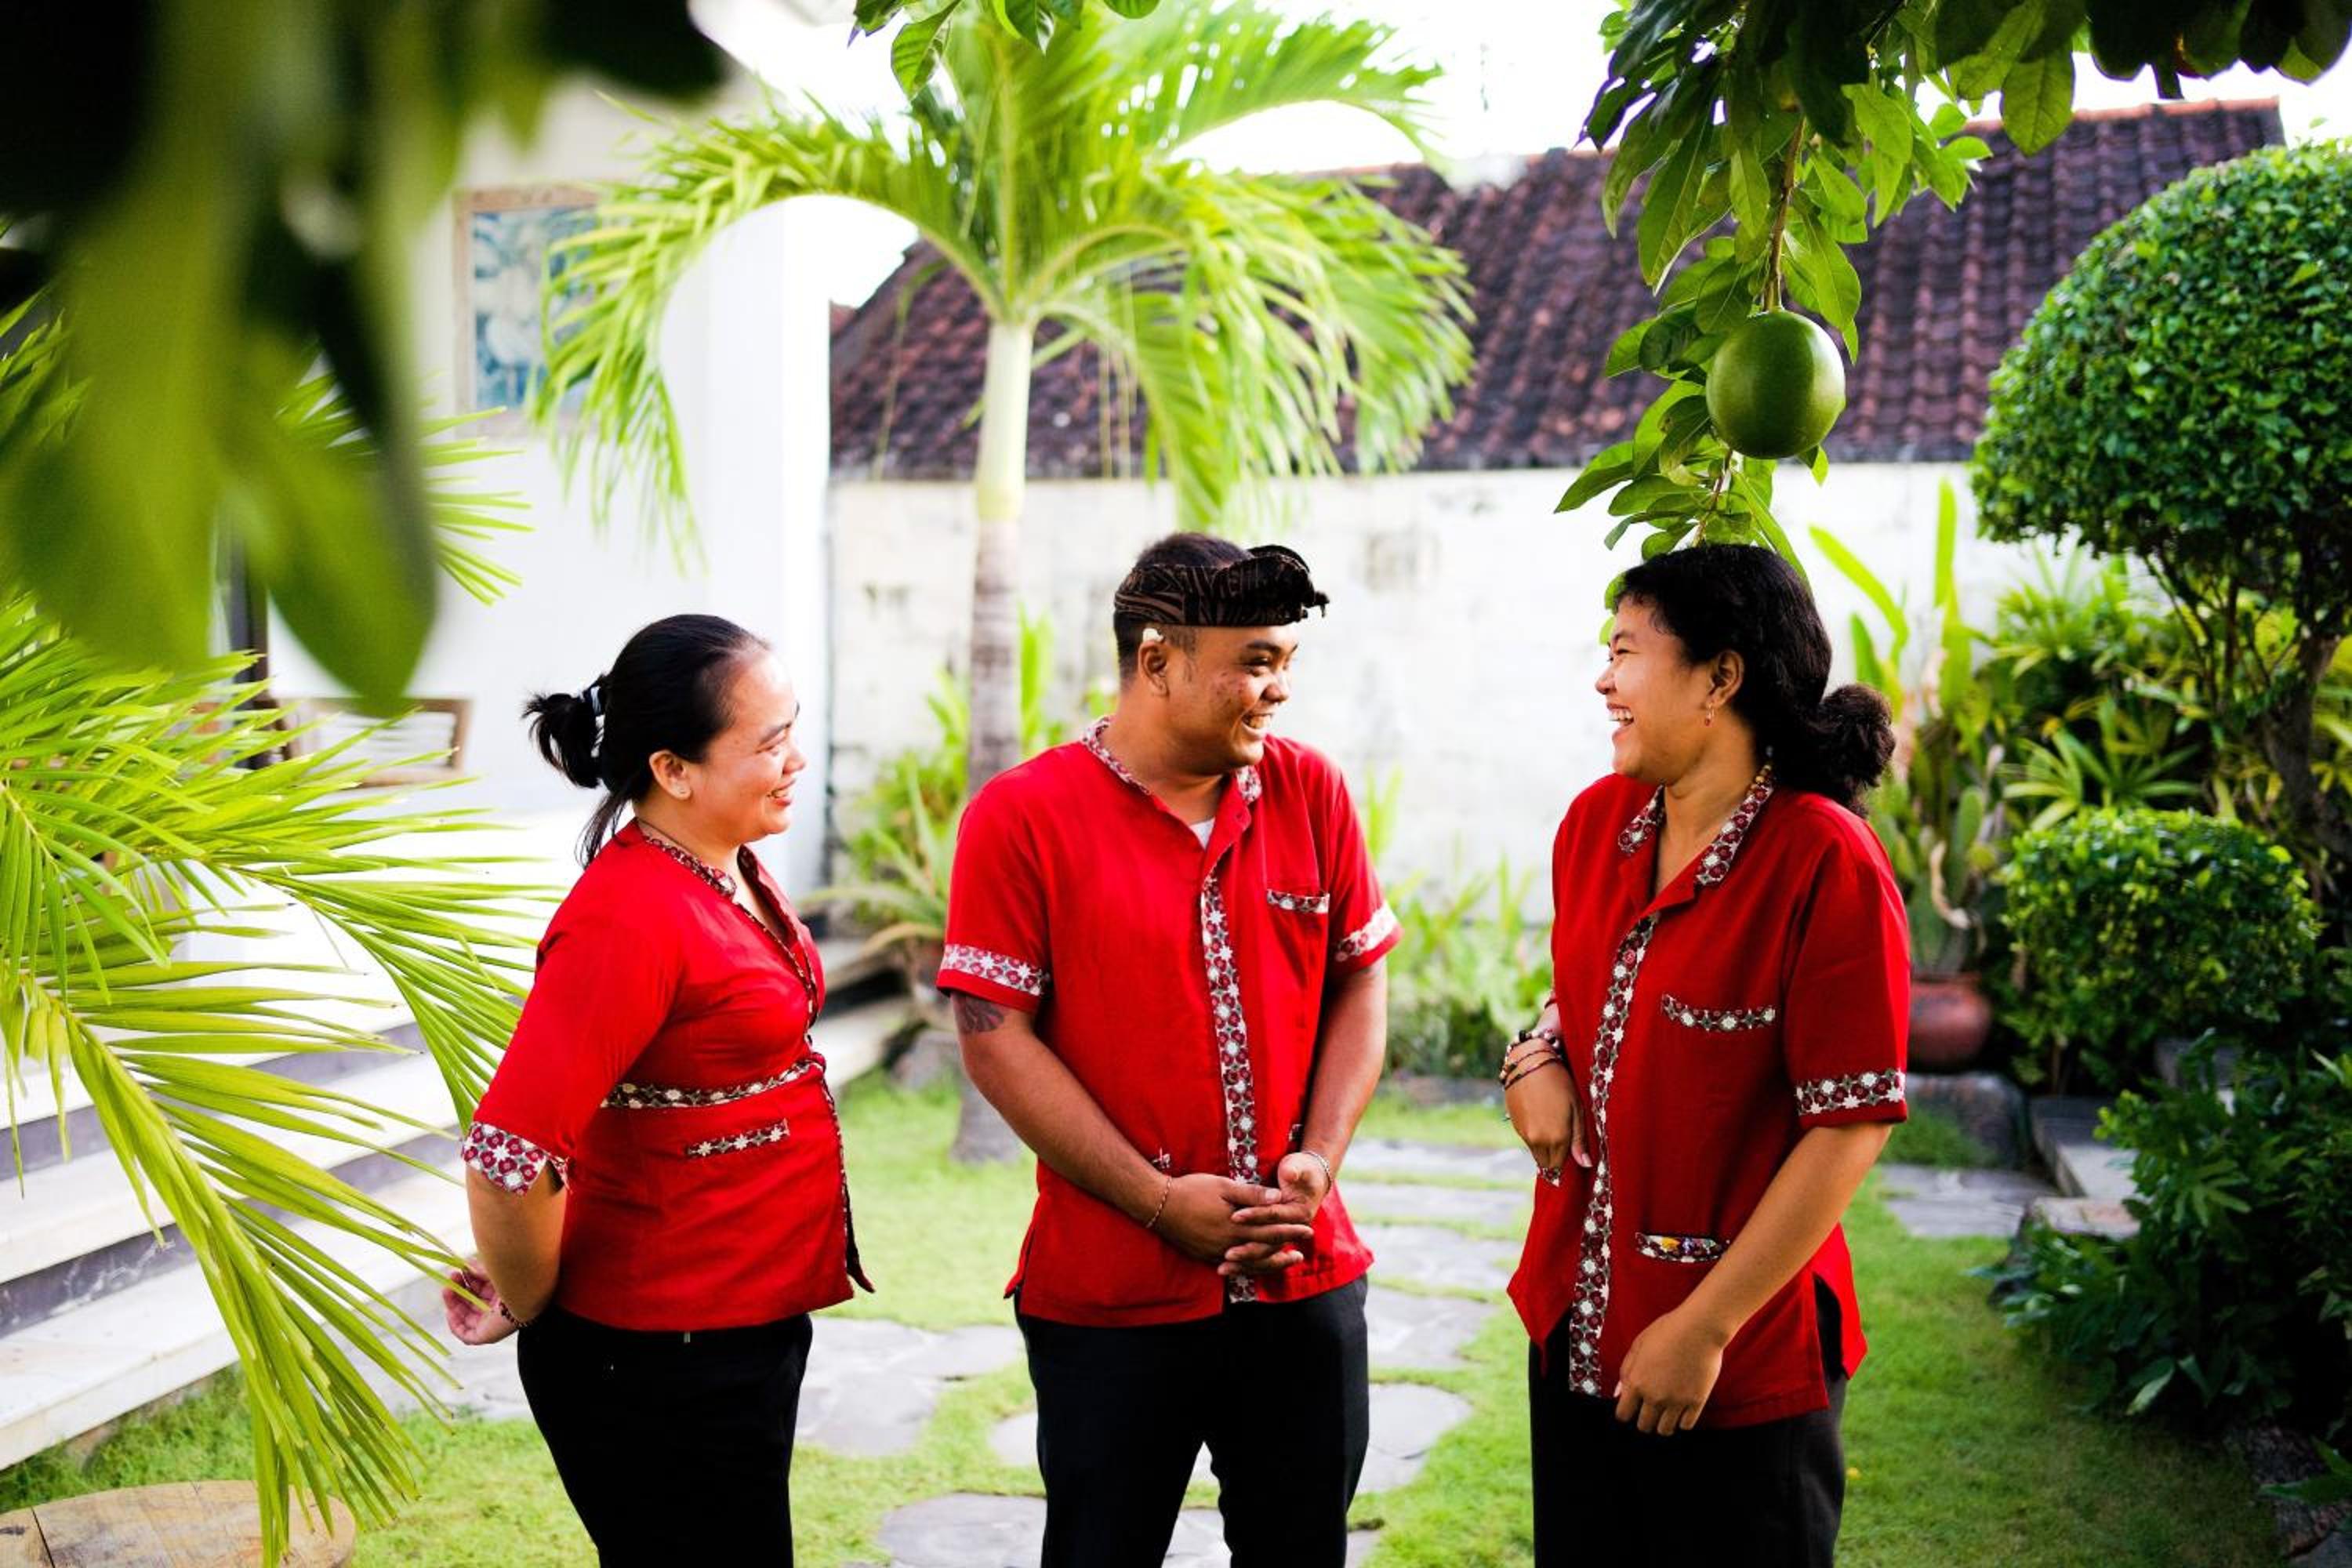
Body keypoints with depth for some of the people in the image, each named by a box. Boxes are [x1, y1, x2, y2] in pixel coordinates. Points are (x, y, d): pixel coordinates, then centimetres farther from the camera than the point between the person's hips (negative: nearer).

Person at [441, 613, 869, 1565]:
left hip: (753, 1332, 9)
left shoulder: (733, 871, 4)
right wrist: (527, 1304, -12)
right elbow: (506, 1157, -30)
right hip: (660, 1366, -9)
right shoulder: (630, 919, -26)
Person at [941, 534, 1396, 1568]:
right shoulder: (1022, 816, -9)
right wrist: (1159, 1199, -14)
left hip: (1305, 1279, 4)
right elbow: (996, 1038, -11)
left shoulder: (1310, 792, 2)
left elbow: (1360, 982, 7)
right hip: (1107, 1295, -3)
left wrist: (1319, 1159, -6)